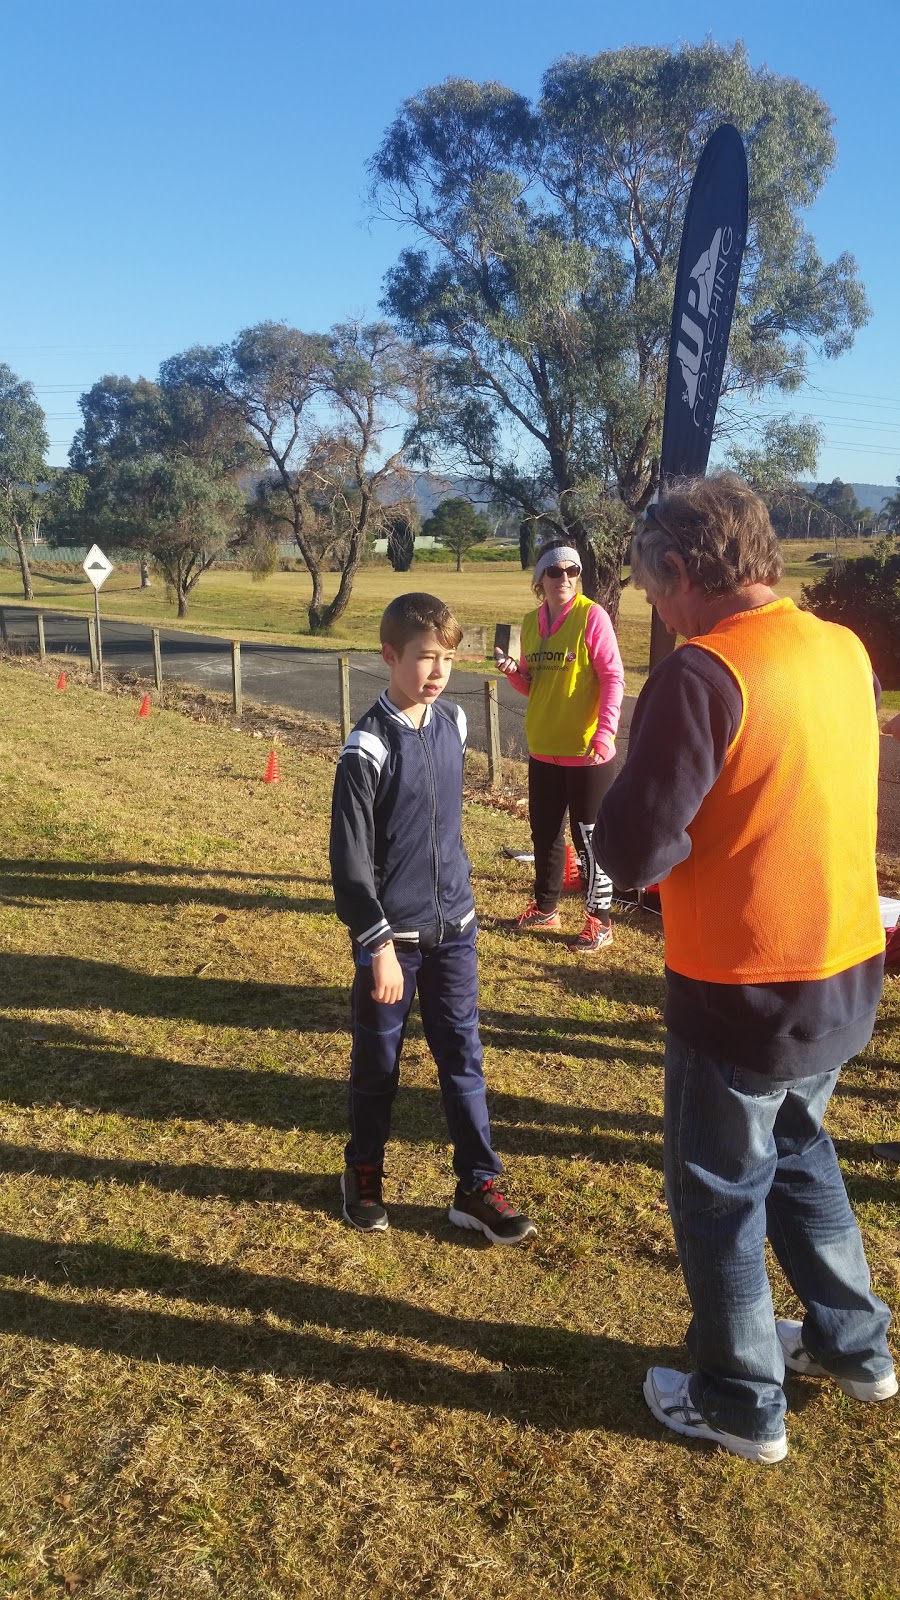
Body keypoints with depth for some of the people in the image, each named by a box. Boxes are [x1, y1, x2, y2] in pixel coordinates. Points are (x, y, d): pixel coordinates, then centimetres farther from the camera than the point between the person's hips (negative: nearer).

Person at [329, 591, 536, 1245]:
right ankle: (364, 1174, 32)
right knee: (378, 1062, 11)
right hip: (392, 934, -5)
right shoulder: (368, 748, -17)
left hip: (453, 927, 5)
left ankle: (478, 1186, 21)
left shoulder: (453, 723, 2)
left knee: (463, 1055, 9)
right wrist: (379, 945, -18)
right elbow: (350, 860, -16)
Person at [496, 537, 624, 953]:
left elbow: (613, 679, -13)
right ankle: (545, 906, 32)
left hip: (586, 751, -6)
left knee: (588, 837, 1)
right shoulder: (531, 623, 8)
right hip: (543, 748, 6)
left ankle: (599, 920, 13)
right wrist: (513, 672, -5)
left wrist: (604, 733, -23)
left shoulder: (591, 615, -10)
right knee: (544, 832, 16)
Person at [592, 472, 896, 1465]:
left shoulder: (702, 674, -22)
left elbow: (631, 851, -24)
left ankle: (740, 1405, 31)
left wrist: (659, 839, -3)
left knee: (719, 1191, 13)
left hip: (742, 993, -7)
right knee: (796, 1148, 28)